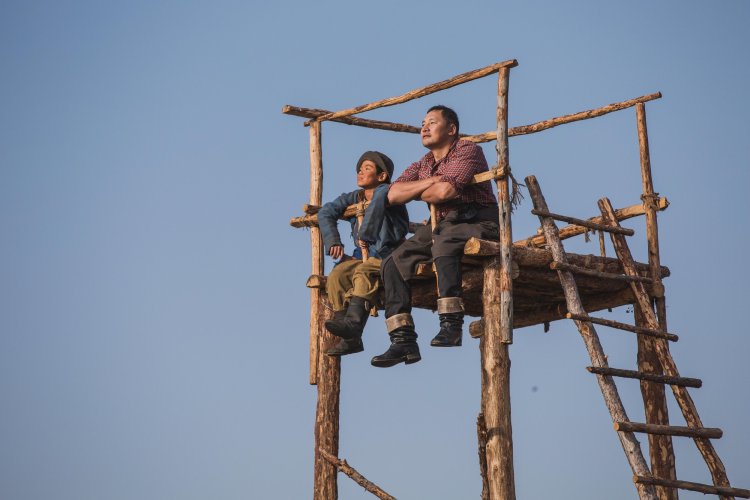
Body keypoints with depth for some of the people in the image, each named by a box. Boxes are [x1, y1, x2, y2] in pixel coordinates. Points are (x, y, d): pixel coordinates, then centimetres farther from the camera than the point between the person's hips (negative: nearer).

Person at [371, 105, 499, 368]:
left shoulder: (468, 151, -3)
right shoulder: (423, 165, 19)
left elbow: (445, 191, -18)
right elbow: (394, 194, 3)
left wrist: (416, 193, 1)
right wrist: (428, 182, -10)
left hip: (478, 223, -7)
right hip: (442, 225, 7)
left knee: (444, 241, -39)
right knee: (393, 263, -9)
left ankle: (451, 324, -40)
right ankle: (403, 341, -16)